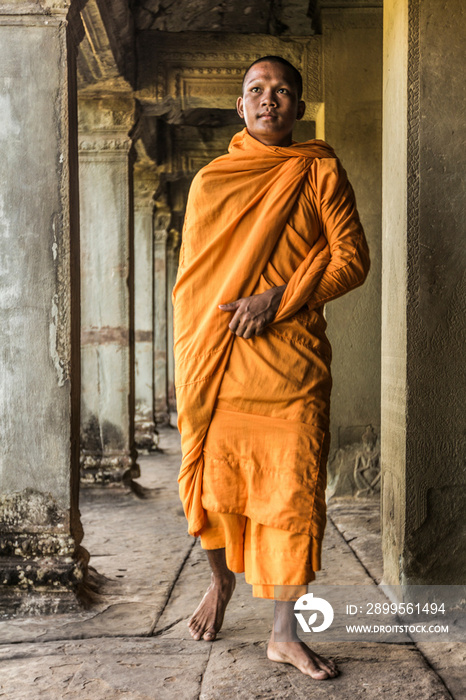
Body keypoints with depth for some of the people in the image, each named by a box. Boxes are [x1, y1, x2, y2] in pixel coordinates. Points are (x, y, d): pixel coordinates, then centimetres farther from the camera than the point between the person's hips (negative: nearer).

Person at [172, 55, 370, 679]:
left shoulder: (322, 173, 5)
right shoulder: (210, 181, 12)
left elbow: (353, 259, -1)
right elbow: (191, 276, 13)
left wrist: (278, 298, -14)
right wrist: (190, 358, 6)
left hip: (292, 364, -2)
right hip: (216, 363, 2)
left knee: (295, 497, -3)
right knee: (215, 482, 10)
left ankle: (285, 632, 10)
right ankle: (221, 581, 38)